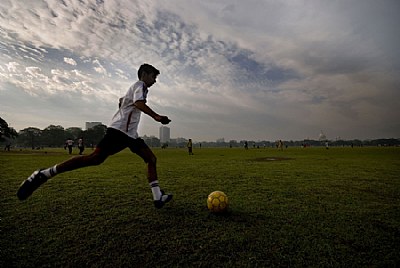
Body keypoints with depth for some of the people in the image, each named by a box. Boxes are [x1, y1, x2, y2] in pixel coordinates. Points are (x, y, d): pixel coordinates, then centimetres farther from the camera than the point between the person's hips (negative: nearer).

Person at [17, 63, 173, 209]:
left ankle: (158, 197, -2)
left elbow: (122, 101, 41)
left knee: (152, 159, 1)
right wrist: (156, 117, -25)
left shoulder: (138, 88, 29)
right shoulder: (140, 85, 0)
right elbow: (138, 103, -22)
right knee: (96, 158, -21)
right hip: (119, 129, -10)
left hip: (130, 133, 10)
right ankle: (43, 174, -8)